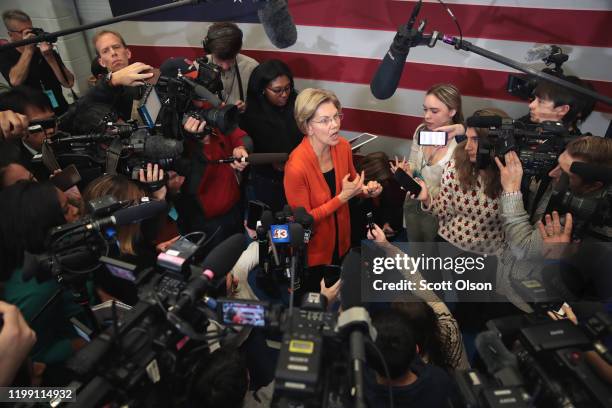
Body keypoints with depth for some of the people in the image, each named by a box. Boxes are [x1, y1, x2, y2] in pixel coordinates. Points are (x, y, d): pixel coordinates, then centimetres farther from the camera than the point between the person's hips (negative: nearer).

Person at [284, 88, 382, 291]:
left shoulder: (343, 146, -13)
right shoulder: (296, 167, -33)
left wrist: (366, 189, -15)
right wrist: (343, 197, -28)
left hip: (341, 240, 6)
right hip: (312, 253, -6)